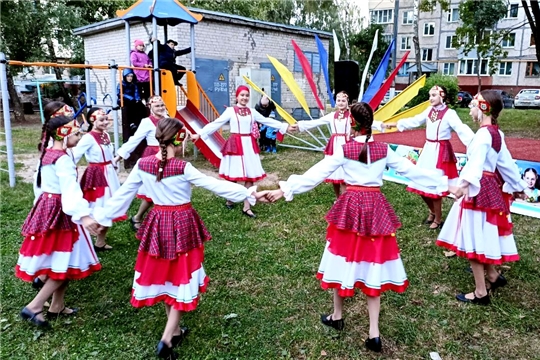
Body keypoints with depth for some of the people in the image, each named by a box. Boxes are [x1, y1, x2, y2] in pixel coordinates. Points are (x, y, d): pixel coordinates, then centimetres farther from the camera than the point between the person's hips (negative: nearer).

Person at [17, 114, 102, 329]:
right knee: (65, 265, -2)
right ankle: (34, 307, 2)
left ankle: (57, 307, 24)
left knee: (59, 263, 16)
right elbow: (71, 190, -33)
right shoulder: (63, 159, -20)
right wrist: (84, 215, -44)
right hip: (59, 213, -10)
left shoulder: (46, 154, 9)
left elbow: (39, 184, 20)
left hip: (45, 208, 10)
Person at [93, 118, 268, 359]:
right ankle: (166, 339, 6)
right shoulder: (183, 168, -19)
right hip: (182, 224, -4)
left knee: (164, 275, 18)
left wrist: (101, 216, 13)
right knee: (181, 278, 9)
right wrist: (249, 193, -9)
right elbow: (216, 185, -16)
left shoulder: (143, 165, -6)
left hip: (158, 223, 5)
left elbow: (122, 193, 1)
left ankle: (175, 331, 34)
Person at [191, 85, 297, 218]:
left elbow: (267, 121, 14)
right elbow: (216, 124, -7)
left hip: (249, 145, 4)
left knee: (250, 175, 1)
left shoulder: (252, 112, 10)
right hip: (235, 145, -4)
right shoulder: (230, 111, -1)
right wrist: (199, 134, -15)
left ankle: (247, 207, 9)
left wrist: (285, 127, 11)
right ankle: (229, 201, 27)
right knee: (233, 175, 2)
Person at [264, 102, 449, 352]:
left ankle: (337, 317, 32)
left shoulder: (344, 149, -8)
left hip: (350, 206, -2)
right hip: (376, 207, 2)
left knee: (345, 259, 14)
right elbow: (410, 170, 6)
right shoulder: (384, 149, 0)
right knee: (372, 264, 7)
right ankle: (374, 333, 11)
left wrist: (286, 189, -11)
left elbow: (316, 174, -12)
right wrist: (442, 183, 18)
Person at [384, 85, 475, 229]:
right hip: (428, 150, 7)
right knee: (422, 185, 11)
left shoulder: (449, 114, -13)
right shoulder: (429, 110, 7)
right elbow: (414, 121, 15)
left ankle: (438, 219, 17)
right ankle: (432, 212, 34)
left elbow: (461, 129, -24)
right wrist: (394, 124, 16)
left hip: (441, 152, -7)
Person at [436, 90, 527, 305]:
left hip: (478, 189, -10)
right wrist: (516, 185, 29)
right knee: (483, 237, 22)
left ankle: (481, 293, 8)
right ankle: (493, 277, 37)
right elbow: (506, 162, 20)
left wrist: (464, 184, -48)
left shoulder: (483, 134, -17)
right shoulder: (497, 134, 12)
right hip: (490, 187, 10)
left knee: (474, 239, -2)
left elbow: (476, 162, -34)